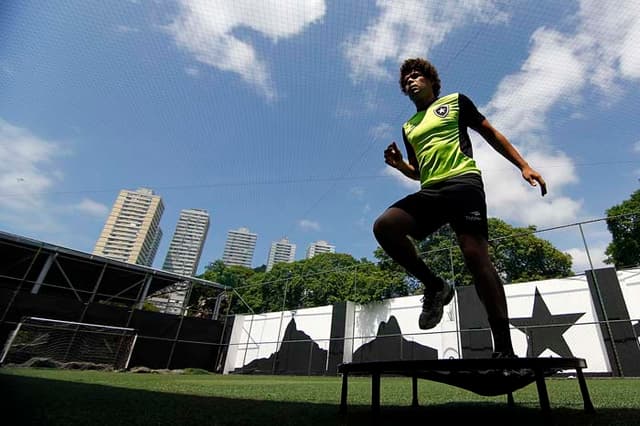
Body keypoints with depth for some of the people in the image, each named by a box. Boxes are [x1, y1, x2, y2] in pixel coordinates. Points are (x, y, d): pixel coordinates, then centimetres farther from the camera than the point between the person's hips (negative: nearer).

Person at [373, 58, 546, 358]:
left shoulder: (455, 101, 18)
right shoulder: (408, 127, 28)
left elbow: (492, 134, 16)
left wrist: (524, 166, 6)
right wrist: (399, 164, 8)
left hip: (462, 182, -4)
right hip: (429, 192, 4)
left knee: (475, 256, -18)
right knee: (383, 226, -21)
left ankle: (504, 347, -11)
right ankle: (433, 285, -8)